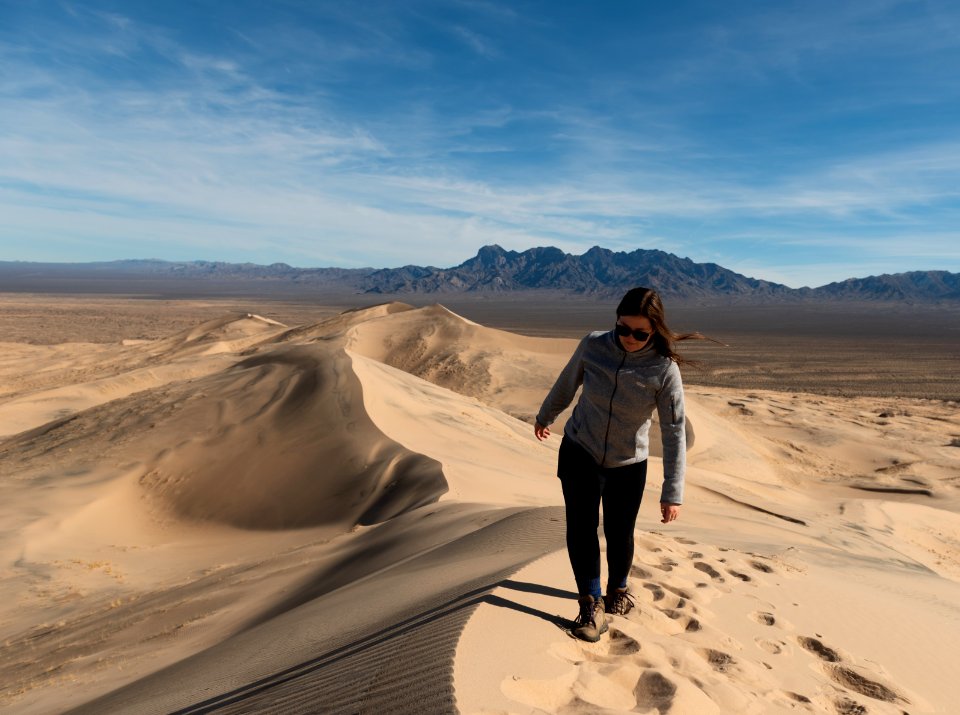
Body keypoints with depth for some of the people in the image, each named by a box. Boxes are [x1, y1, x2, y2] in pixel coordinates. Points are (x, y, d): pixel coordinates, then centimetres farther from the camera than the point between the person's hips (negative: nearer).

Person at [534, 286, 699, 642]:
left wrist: (672, 493, -18)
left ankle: (617, 590, 39)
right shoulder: (593, 345, -15)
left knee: (619, 533, 9)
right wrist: (544, 417, 18)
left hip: (627, 465, -1)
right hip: (579, 452, 1)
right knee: (580, 526, -3)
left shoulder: (664, 369, -20)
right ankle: (592, 603, 14)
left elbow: (675, 432, -17)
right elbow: (566, 384, 4)